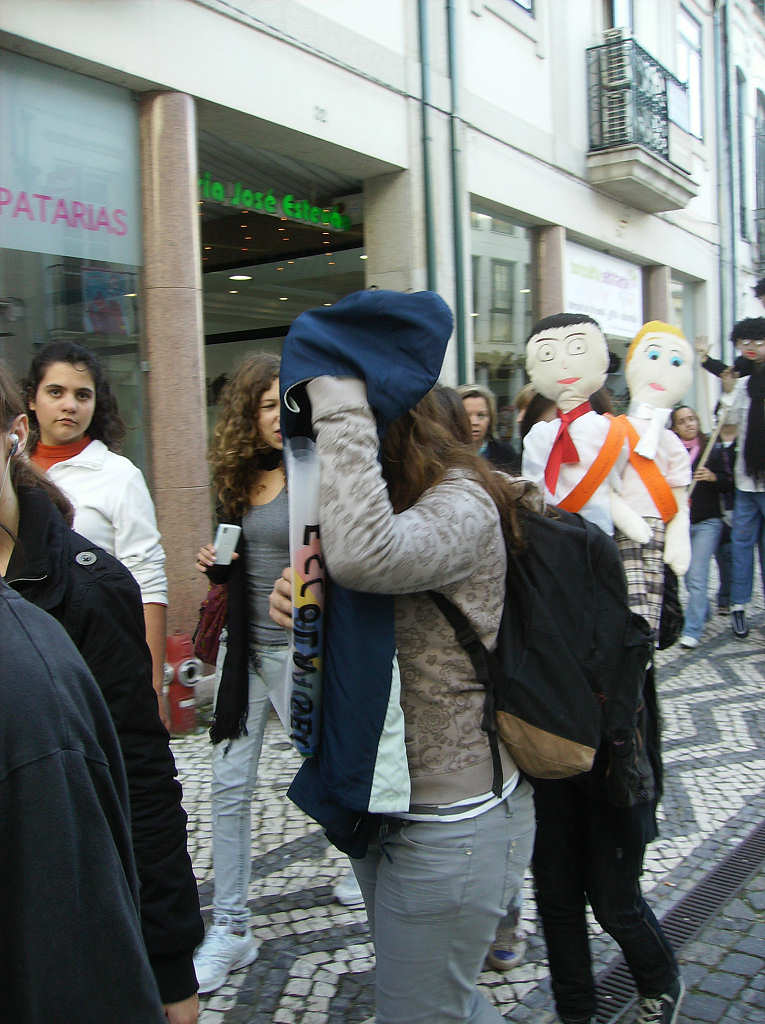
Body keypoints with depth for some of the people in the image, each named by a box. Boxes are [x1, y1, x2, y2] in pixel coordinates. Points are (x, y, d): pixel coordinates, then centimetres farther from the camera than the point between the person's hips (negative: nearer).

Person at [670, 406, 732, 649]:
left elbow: (729, 485, 2)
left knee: (697, 577, -9)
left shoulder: (714, 450, 1)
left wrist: (713, 477, -16)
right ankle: (703, 611, 37)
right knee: (688, 576, 11)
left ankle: (692, 631, -5)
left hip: (707, 522, -2)